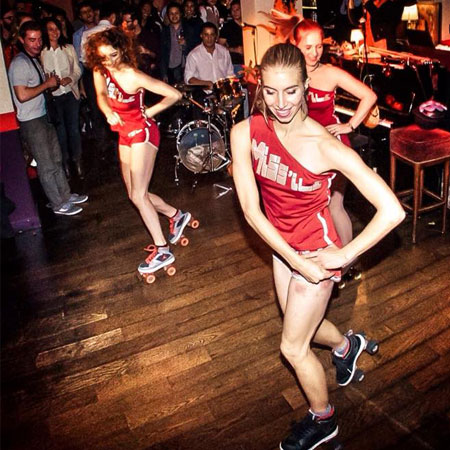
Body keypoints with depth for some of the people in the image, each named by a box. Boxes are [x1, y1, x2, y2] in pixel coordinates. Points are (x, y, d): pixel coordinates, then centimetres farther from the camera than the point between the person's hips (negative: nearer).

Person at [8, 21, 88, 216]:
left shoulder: (34, 60, 14)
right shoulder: (19, 63, -17)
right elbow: (22, 95, -27)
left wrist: (51, 83, 8)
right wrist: (47, 84, -17)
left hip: (43, 117, 9)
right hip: (31, 122, -9)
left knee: (56, 160, 17)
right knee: (47, 166, 0)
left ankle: (66, 195, 30)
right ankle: (58, 204, 11)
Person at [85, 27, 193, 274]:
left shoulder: (133, 76, -21)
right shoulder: (100, 70, 0)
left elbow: (174, 94, -20)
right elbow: (101, 95, -10)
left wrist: (149, 112, -12)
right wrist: (108, 113, -31)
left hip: (142, 132, -8)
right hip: (125, 135, 8)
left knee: (138, 195, -11)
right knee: (134, 194, 13)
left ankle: (162, 250, -4)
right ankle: (177, 216, 33)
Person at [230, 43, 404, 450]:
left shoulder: (326, 146, -29)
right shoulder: (246, 133, -16)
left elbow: (392, 211, -29)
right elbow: (251, 210, -17)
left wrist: (343, 256, -23)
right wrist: (296, 261, -20)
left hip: (316, 250, -5)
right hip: (283, 248, 5)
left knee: (293, 347, 9)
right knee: (301, 326, 27)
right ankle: (347, 345, 61)